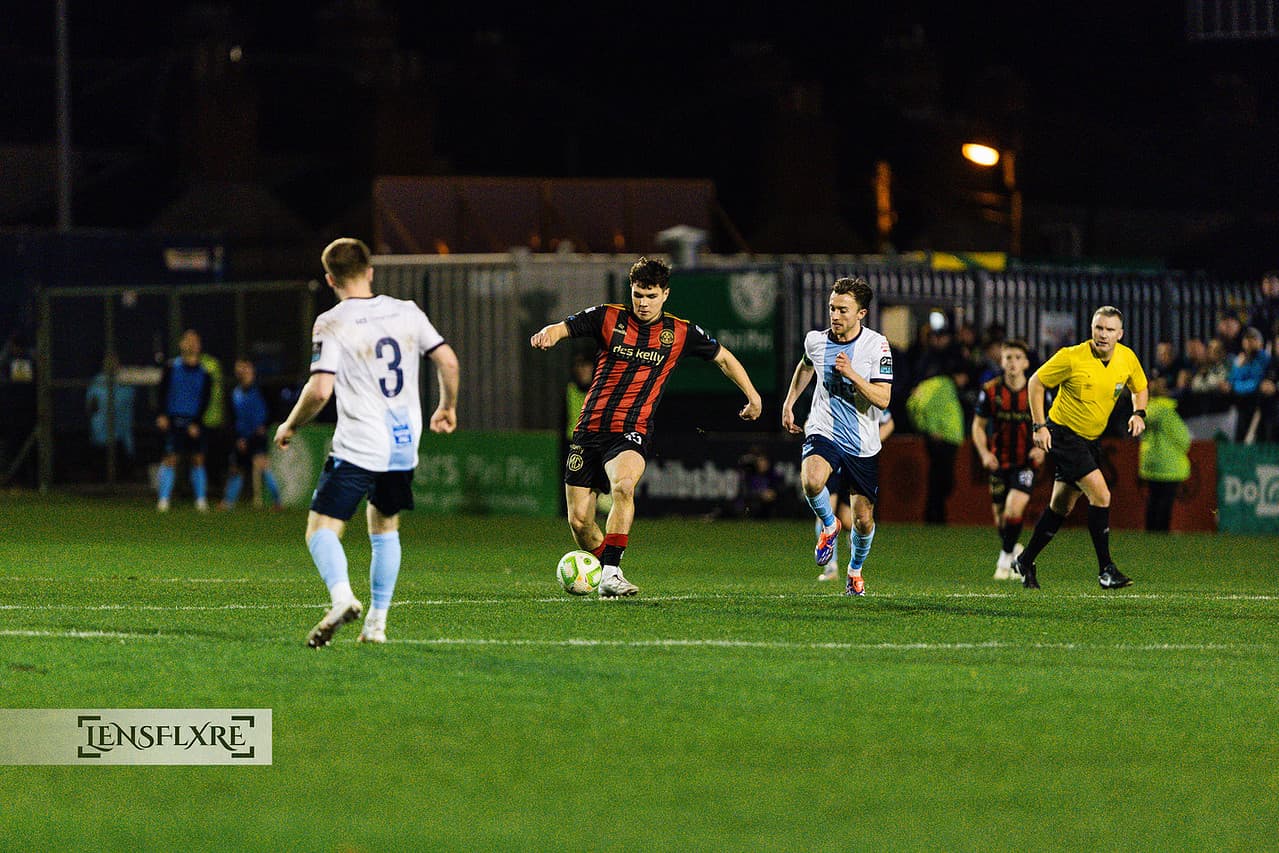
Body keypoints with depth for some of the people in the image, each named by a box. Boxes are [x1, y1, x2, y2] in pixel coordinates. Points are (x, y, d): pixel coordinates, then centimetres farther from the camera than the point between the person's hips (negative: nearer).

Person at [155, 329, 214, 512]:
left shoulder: (204, 374, 8)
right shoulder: (172, 368, 4)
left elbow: (205, 401, 4)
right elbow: (162, 392, 2)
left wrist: (197, 423, -6)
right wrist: (161, 415, -10)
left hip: (194, 422, 2)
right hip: (173, 421, -2)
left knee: (197, 460, 1)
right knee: (170, 459, -9)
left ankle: (201, 501, 7)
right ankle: (163, 500, -7)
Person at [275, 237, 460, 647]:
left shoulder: (331, 324, -9)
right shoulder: (406, 313, 6)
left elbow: (320, 389, -15)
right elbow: (447, 360, 5)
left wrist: (290, 425, 2)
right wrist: (447, 407, 22)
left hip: (357, 446, -6)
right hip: (404, 444, 6)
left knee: (322, 528, -7)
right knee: (384, 529, 22)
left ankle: (341, 596, -34)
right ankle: (377, 621, 16)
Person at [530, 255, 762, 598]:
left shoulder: (680, 333, 6)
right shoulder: (608, 318, 4)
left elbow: (723, 357, 21)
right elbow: (563, 328, -1)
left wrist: (752, 396, 21)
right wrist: (547, 334, -25)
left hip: (631, 432, -2)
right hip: (589, 429, 2)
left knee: (623, 485, -35)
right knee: (579, 521, -1)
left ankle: (611, 574, -33)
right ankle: (604, 566, 27)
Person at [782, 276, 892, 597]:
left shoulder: (877, 345, -10)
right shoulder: (816, 340, -1)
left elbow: (883, 399, -16)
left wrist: (852, 374, -28)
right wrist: (788, 403, 24)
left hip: (863, 446, -1)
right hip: (823, 433, 1)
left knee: (863, 519, 4)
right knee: (812, 481, -33)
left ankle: (855, 569, 35)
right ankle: (829, 525, -1)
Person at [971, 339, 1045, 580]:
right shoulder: (990, 391, -2)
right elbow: (978, 426, 6)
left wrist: (1041, 447, -13)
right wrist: (984, 453, -9)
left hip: (1026, 462, -2)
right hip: (999, 461, 2)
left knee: (1014, 508, -21)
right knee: (1000, 516, 7)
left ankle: (1006, 557, -3)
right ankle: (1015, 551, 35)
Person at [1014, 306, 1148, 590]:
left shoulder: (1127, 359, -3)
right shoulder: (1072, 357, -18)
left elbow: (1139, 387, 17)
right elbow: (1036, 382, -7)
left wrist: (1139, 414, -3)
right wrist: (1039, 426, -12)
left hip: (1091, 439, 7)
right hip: (1063, 435, -7)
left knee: (1061, 506, 13)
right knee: (1101, 495, -18)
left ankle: (1026, 561, 31)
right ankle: (1106, 570, -12)